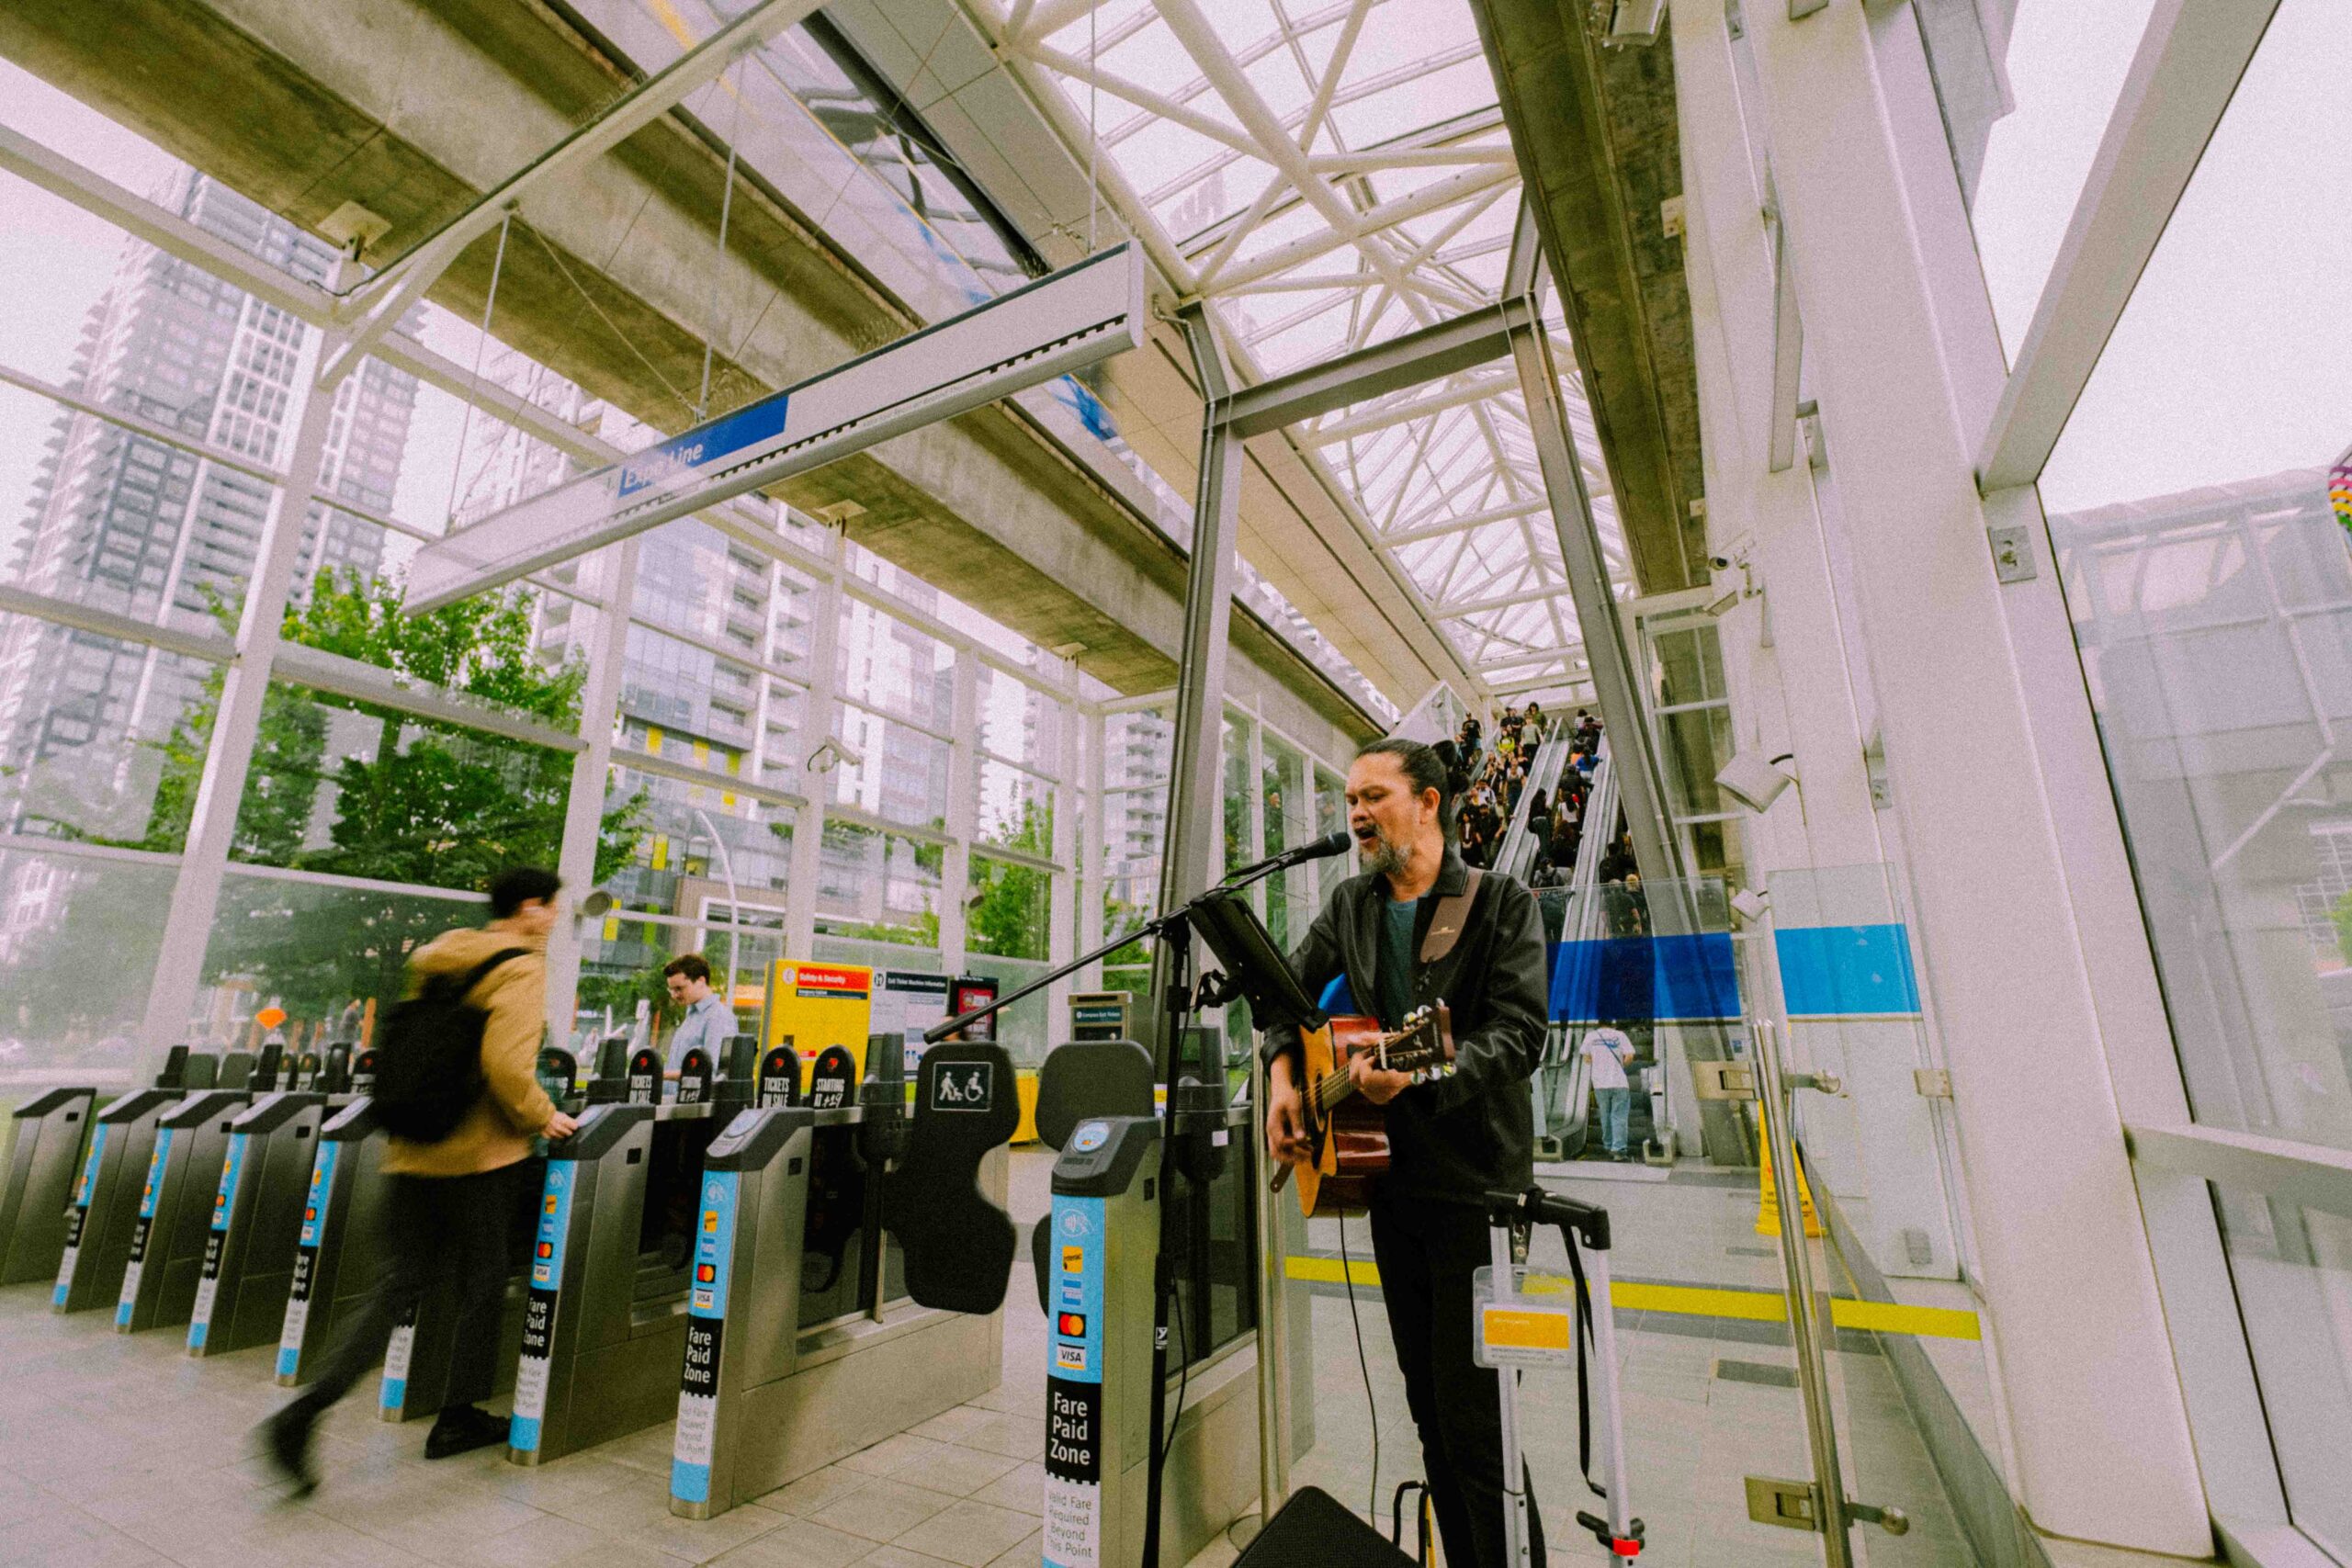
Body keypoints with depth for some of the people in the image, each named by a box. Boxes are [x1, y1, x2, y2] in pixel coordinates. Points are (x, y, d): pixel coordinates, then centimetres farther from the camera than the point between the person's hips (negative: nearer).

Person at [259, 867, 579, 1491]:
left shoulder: (437, 959, 12)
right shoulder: (521, 969, -15)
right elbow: (506, 1065, -25)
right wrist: (543, 1118, -10)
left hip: (411, 1151, 7)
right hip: (478, 1156, -7)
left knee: (399, 1284, 12)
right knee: (482, 1287, 10)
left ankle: (304, 1411, 0)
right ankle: (457, 1419, 22)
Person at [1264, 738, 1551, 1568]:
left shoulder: (1501, 903, -7)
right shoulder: (1349, 905, 8)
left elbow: (1520, 1034, -17)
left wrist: (1420, 1072, -31)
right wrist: (1283, 1079, 0)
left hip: (1475, 1186, -5)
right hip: (1391, 1180, 6)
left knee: (1473, 1414, -2)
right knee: (1428, 1406, 16)